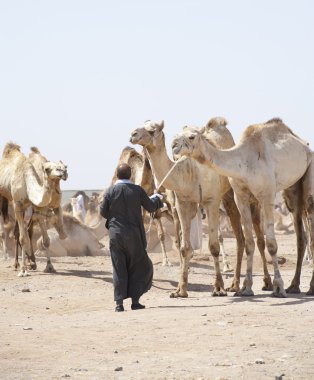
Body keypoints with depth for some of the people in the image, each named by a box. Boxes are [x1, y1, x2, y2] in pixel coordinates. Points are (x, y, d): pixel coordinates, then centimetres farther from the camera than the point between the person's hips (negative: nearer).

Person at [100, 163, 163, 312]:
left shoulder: (110, 191, -4)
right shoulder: (137, 190, -6)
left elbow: (103, 212, 0)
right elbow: (151, 207, 3)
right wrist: (157, 198, 23)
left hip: (116, 234, 1)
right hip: (133, 235, -1)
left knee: (119, 268, 5)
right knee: (139, 266, 11)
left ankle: (119, 303, 1)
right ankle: (135, 301, 6)